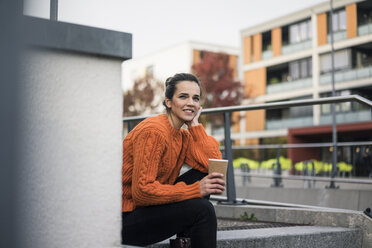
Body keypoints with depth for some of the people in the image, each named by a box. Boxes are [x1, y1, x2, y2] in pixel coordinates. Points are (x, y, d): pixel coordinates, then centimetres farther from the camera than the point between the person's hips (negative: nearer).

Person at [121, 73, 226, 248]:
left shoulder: (184, 135, 6)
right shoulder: (153, 131, -20)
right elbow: (142, 191, -25)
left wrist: (194, 124, -5)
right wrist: (196, 190, -27)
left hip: (151, 207, 8)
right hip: (127, 218, -8)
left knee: (201, 174, -3)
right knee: (201, 208, -21)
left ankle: (186, 233, -1)